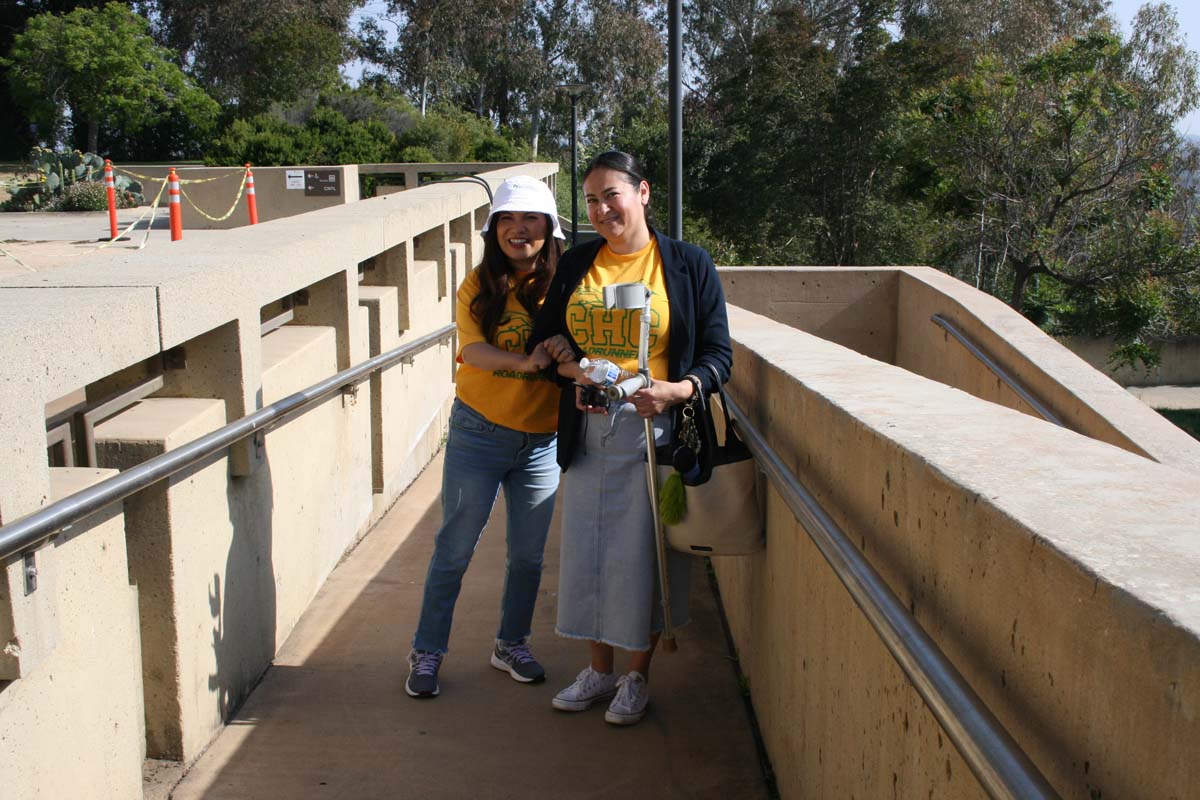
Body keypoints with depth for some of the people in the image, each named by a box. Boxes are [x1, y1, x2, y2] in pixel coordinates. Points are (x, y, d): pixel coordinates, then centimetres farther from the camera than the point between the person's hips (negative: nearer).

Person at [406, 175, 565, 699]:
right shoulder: (479, 285, -5)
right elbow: (471, 347, -19)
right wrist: (525, 362, -36)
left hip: (541, 441, 2)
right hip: (478, 433, -2)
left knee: (528, 555, 13)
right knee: (454, 550, 6)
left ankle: (512, 645, 34)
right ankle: (426, 652, 21)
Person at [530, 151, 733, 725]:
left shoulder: (687, 264, -2)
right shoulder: (576, 264, 9)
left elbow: (718, 355, -3)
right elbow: (544, 339, 14)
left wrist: (677, 390, -22)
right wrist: (569, 366, -8)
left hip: (653, 427, -4)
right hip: (586, 430, 4)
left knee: (644, 554, 1)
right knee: (586, 548, 10)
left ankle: (637, 677, 21)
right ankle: (599, 671, 28)